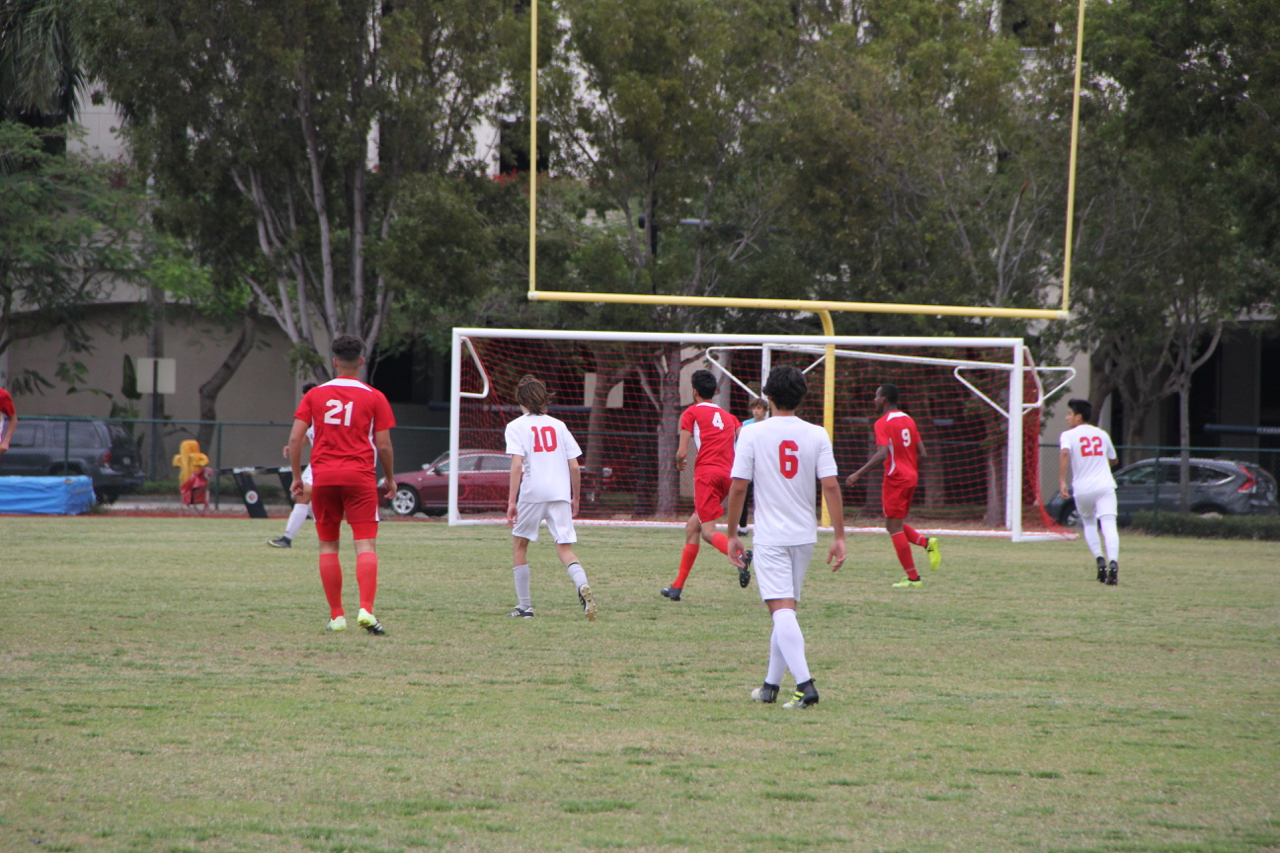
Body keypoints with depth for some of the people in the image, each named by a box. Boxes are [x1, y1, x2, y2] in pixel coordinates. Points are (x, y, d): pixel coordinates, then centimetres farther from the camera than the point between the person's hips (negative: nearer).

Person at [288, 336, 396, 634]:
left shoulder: (315, 395, 6)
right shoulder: (374, 397, 1)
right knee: (366, 545, -6)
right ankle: (366, 610, -24)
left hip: (323, 476, 2)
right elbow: (383, 445, -1)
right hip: (360, 476, -2)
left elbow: (295, 438, 1)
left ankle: (336, 616, 9)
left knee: (328, 545, 10)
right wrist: (390, 479, 13)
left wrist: (297, 477, 9)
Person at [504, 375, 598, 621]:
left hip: (532, 493, -3)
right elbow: (574, 466, 10)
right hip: (560, 494, 3)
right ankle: (582, 585, -30)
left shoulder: (516, 427, 3)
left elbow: (517, 464, -10)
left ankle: (525, 606, 15)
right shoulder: (558, 425, 14)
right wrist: (576, 498, 21)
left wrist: (512, 501, -14)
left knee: (519, 544, 15)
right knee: (565, 548, 1)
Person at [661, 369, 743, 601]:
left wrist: (679, 462, 19)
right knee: (692, 527, 16)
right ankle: (677, 586, 17)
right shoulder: (728, 417, 22)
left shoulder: (692, 413, 6)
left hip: (706, 473, -6)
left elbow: (682, 453, -2)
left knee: (708, 531, -13)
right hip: (728, 475, 6)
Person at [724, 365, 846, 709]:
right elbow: (831, 486, -5)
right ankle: (771, 685, 25)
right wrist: (839, 537, -1)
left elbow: (738, 487, -6)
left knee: (782, 609, -10)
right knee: (786, 609, 17)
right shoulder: (817, 436, 0)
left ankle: (805, 684, -26)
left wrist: (732, 535, 4)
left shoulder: (753, 434, -6)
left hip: (769, 536, -4)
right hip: (805, 535, 4)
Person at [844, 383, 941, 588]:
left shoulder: (883, 423, -12)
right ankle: (927, 542, -3)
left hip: (895, 479, -8)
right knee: (894, 524, 19)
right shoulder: (908, 420, 12)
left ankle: (913, 577, -3)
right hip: (911, 477, 8)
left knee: (895, 527, -2)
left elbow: (882, 454, -26)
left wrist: (858, 474, -26)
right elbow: (922, 454, 11)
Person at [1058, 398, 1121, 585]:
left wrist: (1062, 481, -24)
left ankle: (1099, 560, 5)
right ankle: (1113, 563, -30)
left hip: (1082, 487, -1)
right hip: (1105, 485, 1)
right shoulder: (1102, 434, 15)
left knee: (1089, 523, 22)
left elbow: (1064, 453, -20)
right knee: (1108, 525, -9)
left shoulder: (1068, 435, 2)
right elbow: (1113, 460, 28)